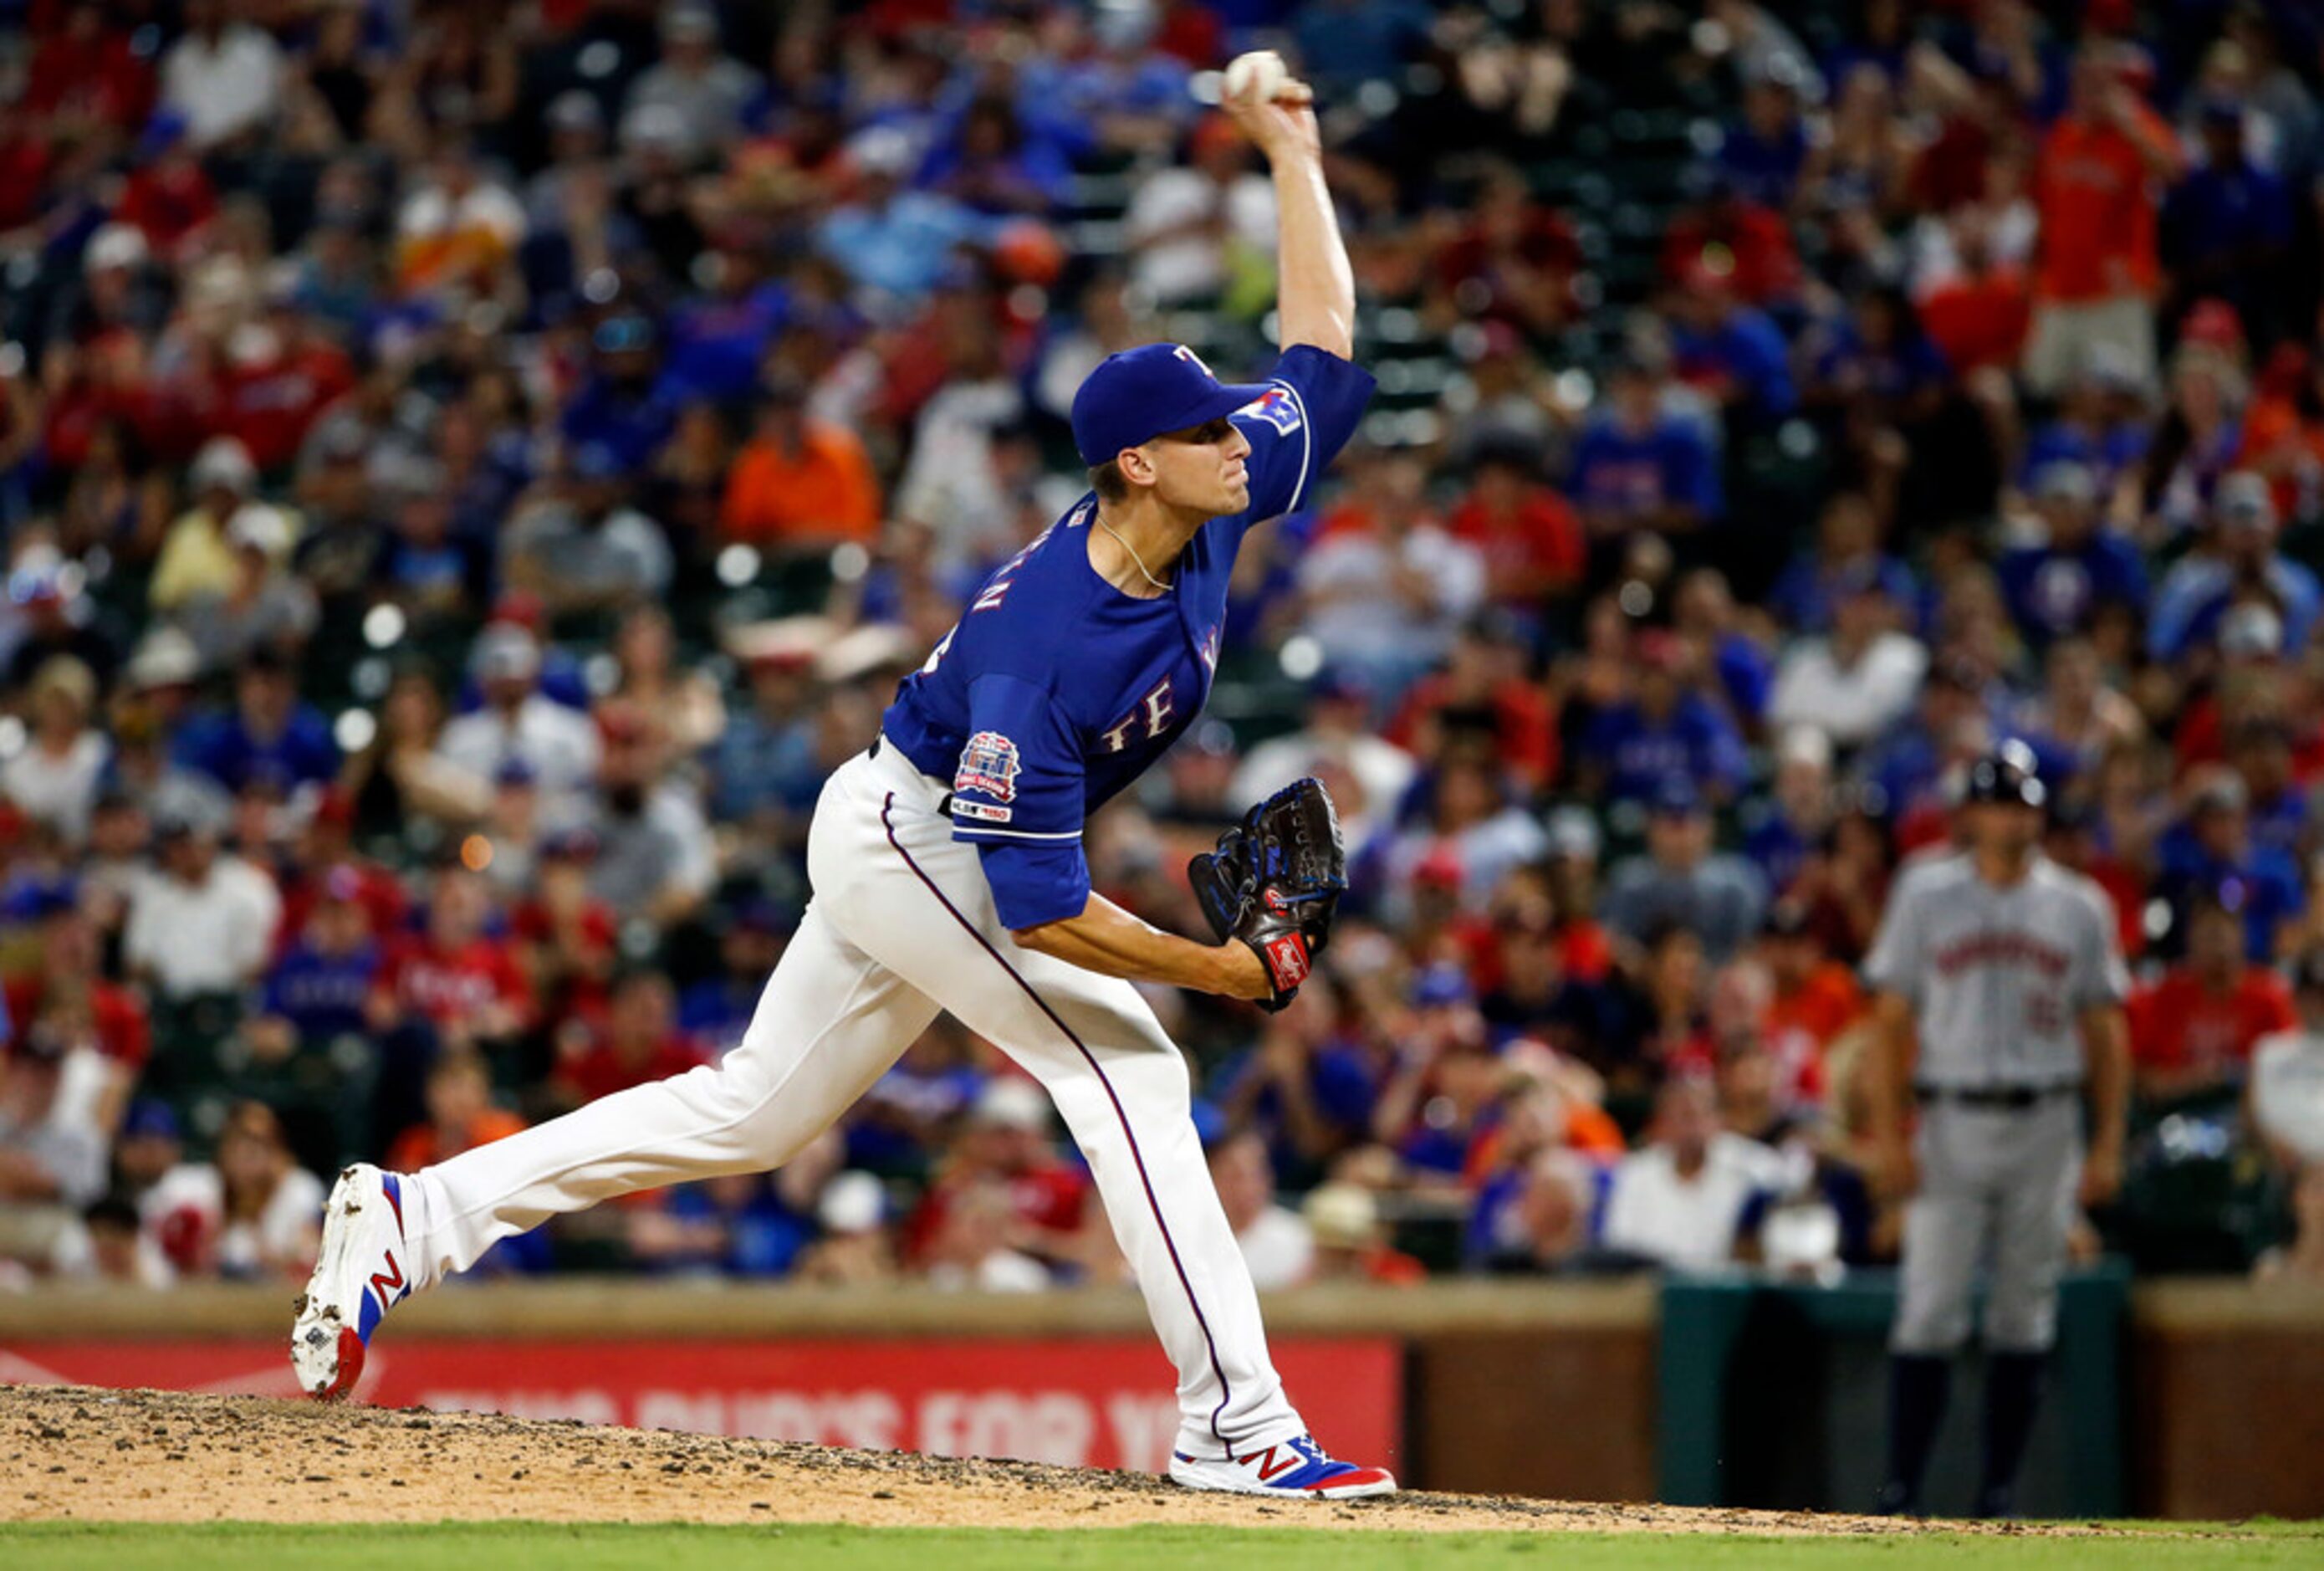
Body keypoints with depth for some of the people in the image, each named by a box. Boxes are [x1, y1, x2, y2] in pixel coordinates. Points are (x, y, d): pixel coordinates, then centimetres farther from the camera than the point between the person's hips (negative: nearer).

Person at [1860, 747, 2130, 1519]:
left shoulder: (2079, 905, 8)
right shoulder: (1925, 895, 4)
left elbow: (2105, 1034, 10)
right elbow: (1891, 1021, 3)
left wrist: (2108, 1144, 1)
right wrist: (1888, 1136, -6)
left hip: (2046, 1128, 2)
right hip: (1952, 1127, -2)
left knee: (2025, 1317, 4)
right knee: (1929, 1312, -7)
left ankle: (1999, 1496, 9)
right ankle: (1901, 1492, -5)